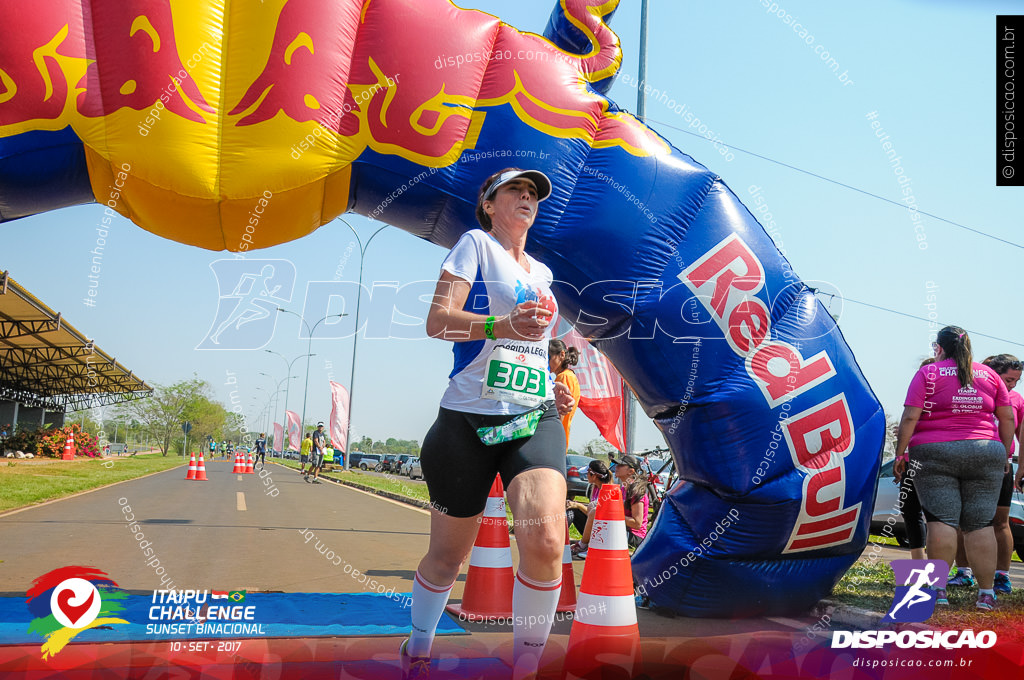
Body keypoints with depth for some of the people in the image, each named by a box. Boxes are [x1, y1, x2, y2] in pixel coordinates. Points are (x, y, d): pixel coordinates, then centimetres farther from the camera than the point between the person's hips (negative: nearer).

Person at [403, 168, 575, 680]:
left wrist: (551, 389, 16)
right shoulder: (475, 244, 4)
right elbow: (437, 320, -9)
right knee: (448, 555, 6)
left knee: (545, 542, -21)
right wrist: (501, 325, -26)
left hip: (535, 418, 4)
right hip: (469, 418, -3)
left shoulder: (541, 273, 21)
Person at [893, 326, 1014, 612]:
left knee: (941, 519, -6)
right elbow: (1007, 418, 11)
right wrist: (1005, 454, 19)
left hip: (934, 453, -3)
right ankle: (986, 593, 3)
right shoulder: (989, 374, 11)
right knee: (981, 523, 4)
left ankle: (938, 588, -8)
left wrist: (900, 452, -2)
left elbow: (910, 417, -7)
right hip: (986, 454, 3)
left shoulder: (928, 373, 0)